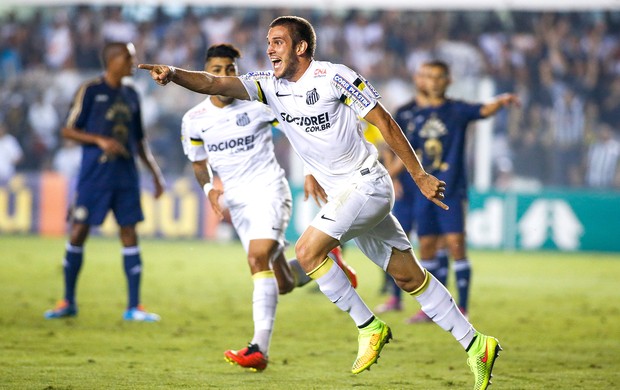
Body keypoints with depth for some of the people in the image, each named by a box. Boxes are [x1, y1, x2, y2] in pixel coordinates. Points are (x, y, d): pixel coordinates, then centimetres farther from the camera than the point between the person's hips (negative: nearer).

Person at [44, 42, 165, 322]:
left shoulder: (130, 95, 13)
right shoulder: (90, 91, -3)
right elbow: (68, 131, -5)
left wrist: (155, 172, 16)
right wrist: (101, 140, -18)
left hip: (125, 175, 4)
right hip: (93, 174, -4)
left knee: (129, 233, 0)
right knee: (79, 231, -2)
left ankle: (134, 307, 2)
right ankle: (68, 302, 11)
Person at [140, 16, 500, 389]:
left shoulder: (334, 76, -13)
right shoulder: (270, 85, 5)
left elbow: (384, 122, -8)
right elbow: (215, 83, -7)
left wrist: (420, 176, -7)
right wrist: (173, 74, -26)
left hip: (367, 184, -7)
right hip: (343, 195, 7)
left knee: (308, 251, -18)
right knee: (410, 277, 9)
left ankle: (369, 328, -6)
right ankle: (475, 344, 16)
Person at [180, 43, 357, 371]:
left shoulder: (258, 101, -9)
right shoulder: (193, 120, 2)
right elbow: (199, 165, 14)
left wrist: (311, 172, -6)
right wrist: (209, 189, -7)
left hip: (268, 188, -5)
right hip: (236, 200, 5)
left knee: (258, 256, -28)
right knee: (283, 285, 7)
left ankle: (260, 349, -32)